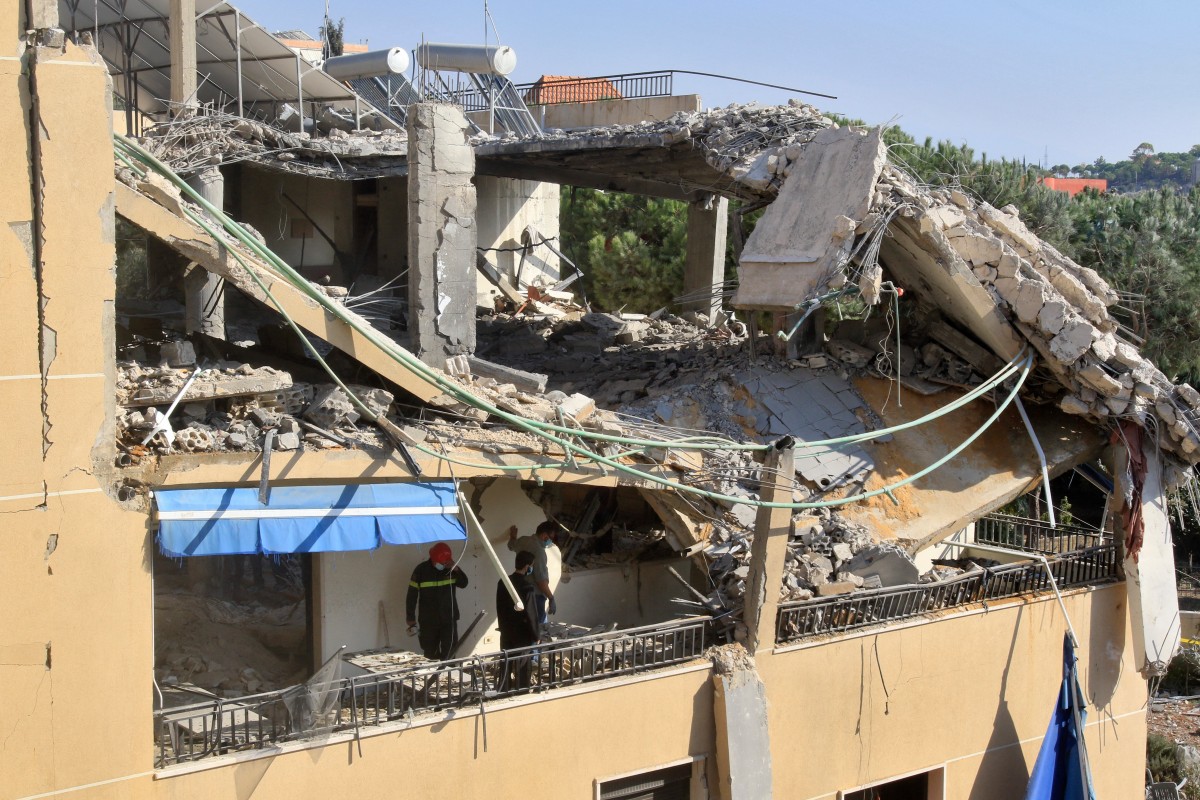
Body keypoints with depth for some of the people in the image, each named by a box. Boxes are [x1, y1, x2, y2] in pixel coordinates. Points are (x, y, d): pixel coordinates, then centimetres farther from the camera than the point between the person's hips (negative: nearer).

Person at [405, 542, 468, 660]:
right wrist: (411, 619, -5)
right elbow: (412, 595, -4)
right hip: (429, 620, -2)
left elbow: (463, 584, 0)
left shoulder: (451, 569, 2)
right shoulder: (421, 570, -6)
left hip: (449, 618, 2)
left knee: (449, 652, -3)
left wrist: (456, 569, -17)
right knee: (430, 652, 5)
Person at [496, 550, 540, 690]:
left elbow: (499, 609, 9)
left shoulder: (502, 583, 1)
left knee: (507, 666, 14)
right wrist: (535, 636, -7)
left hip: (506, 633, 6)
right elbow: (531, 614, -17)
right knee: (522, 667, 4)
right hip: (522, 635, -6)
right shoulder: (528, 587, -19)